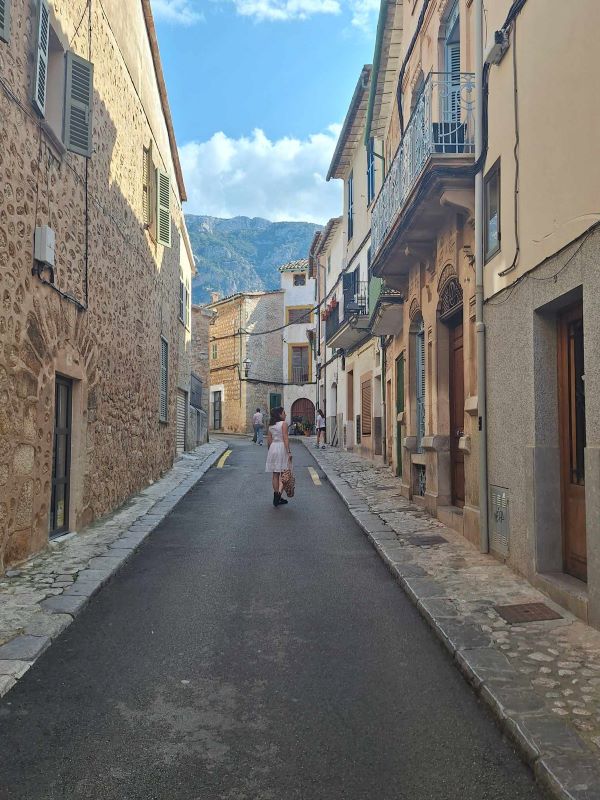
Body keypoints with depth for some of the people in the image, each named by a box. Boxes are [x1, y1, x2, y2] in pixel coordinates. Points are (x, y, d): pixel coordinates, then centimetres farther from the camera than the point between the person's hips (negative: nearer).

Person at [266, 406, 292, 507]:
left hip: (273, 448, 6)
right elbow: (285, 438, -15)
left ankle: (276, 498, 15)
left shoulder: (271, 426, 11)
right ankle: (278, 494, -17)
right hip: (282, 447, -6)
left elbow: (269, 440, 13)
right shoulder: (284, 423, -9)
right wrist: (289, 452, -16)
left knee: (275, 474, 10)